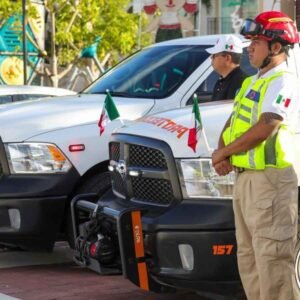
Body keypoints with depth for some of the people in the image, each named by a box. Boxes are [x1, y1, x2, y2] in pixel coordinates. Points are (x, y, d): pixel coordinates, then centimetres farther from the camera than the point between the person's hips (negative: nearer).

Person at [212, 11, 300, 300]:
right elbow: (232, 123, 22)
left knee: (273, 258, -11)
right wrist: (220, 151, 0)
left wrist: (224, 153, -11)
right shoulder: (252, 83, 20)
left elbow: (265, 128, -22)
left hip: (271, 181, -10)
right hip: (244, 178, 10)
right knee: (248, 257, 14)